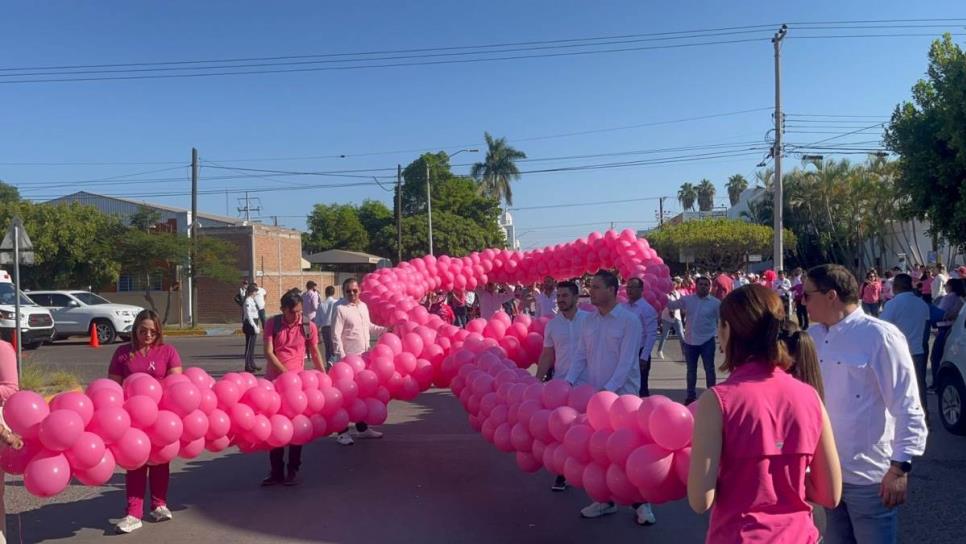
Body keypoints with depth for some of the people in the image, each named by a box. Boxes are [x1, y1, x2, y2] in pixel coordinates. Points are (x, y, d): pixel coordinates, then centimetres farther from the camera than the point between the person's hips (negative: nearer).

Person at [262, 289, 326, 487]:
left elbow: (315, 354, 5)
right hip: (273, 380, 1)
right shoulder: (272, 324, -2)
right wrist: (286, 373, -17)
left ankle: (293, 471, 15)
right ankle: (276, 471, 17)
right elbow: (268, 353, -8)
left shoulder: (309, 326, -3)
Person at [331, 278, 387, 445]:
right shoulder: (340, 309, -13)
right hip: (348, 358, -7)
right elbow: (336, 335, -17)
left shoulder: (363, 306, 9)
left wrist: (386, 330, 12)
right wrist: (341, 357, -22)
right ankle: (342, 432, 7)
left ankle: (362, 428, 30)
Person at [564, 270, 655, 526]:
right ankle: (606, 499, 26)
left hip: (622, 395, -5)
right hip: (594, 394, 6)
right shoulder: (589, 321, 6)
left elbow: (626, 361, -17)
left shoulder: (629, 320, -11)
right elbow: (580, 356, 7)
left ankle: (640, 502, 17)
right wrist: (569, 381, -8)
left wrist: (609, 389, -25)